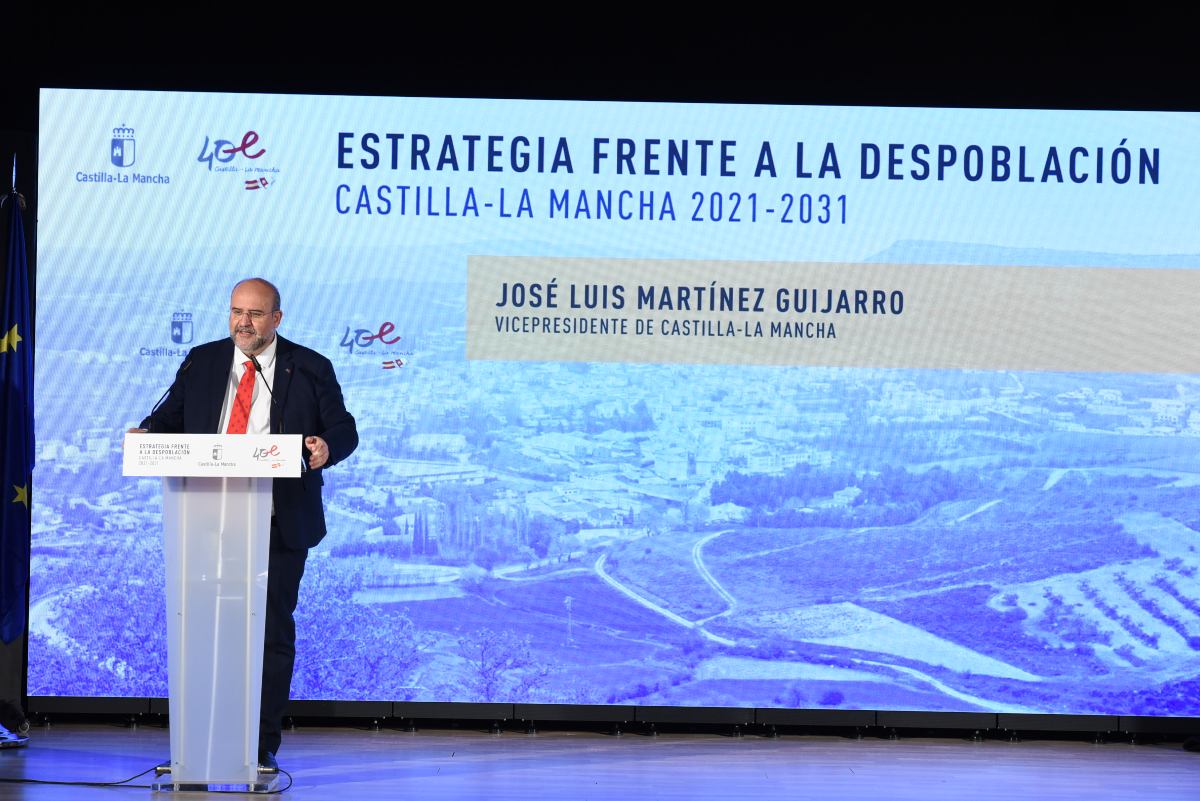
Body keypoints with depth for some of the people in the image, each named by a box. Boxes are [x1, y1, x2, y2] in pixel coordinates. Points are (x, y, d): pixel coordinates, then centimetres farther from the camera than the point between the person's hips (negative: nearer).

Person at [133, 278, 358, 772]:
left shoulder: (309, 369, 3)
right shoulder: (201, 362, 11)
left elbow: (344, 429, 2)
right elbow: (171, 417, 12)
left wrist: (327, 446, -21)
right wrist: (148, 433, -10)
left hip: (280, 524, -2)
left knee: (273, 630, 2)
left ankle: (263, 744, 10)